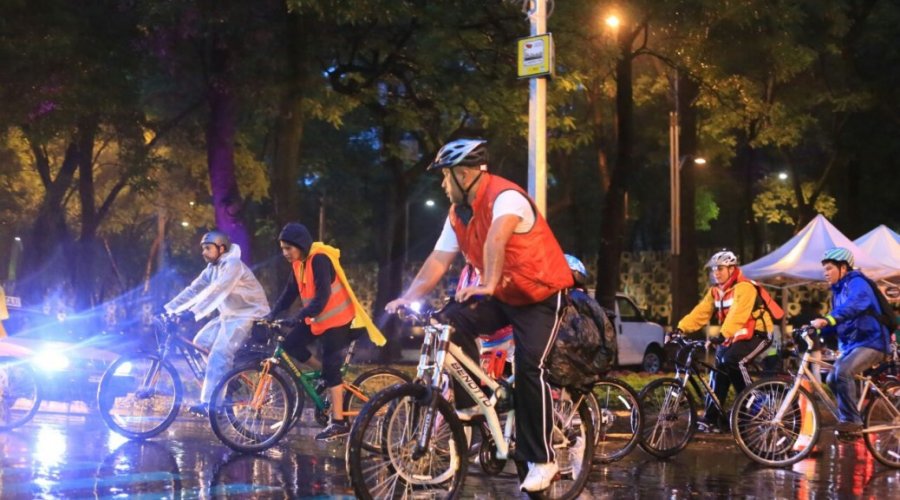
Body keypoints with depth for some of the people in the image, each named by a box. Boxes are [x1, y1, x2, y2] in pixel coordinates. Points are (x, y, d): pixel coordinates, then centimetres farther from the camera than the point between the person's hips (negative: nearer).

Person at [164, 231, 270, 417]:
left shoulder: (233, 265, -21)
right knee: (201, 342, 2)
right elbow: (193, 290, 4)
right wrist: (168, 309, -5)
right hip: (229, 314, 9)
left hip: (247, 315, -9)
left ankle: (209, 403, -23)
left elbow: (216, 291, -33)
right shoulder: (212, 268, 8)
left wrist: (192, 312, -42)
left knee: (218, 355, -20)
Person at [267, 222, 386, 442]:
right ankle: (323, 374, 16)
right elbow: (290, 292, 5)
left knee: (331, 367, -10)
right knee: (290, 344, -4)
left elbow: (322, 296, -30)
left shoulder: (319, 260, -24)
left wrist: (298, 317, -36)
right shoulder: (298, 262, 2)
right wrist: (272, 314, -6)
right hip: (317, 317, 9)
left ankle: (338, 422, -6)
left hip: (337, 318, -9)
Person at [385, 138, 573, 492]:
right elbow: (439, 260, -3)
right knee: (454, 322, -16)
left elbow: (496, 241, -42)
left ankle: (542, 461, -11)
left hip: (540, 294, -7)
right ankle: (469, 404, -6)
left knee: (529, 368, -18)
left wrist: (488, 285, -55)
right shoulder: (458, 214, 1)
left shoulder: (506, 197, -25)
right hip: (501, 295, 7)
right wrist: (408, 297, -15)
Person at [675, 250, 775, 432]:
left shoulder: (744, 288, -19)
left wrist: (723, 335, -46)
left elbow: (737, 315, -33)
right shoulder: (716, 291, 7)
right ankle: (712, 419, 0)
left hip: (758, 334, -8)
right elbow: (700, 313, -3)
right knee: (719, 366, -3)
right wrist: (681, 328, -17)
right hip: (737, 336, 8)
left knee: (732, 361, -27)